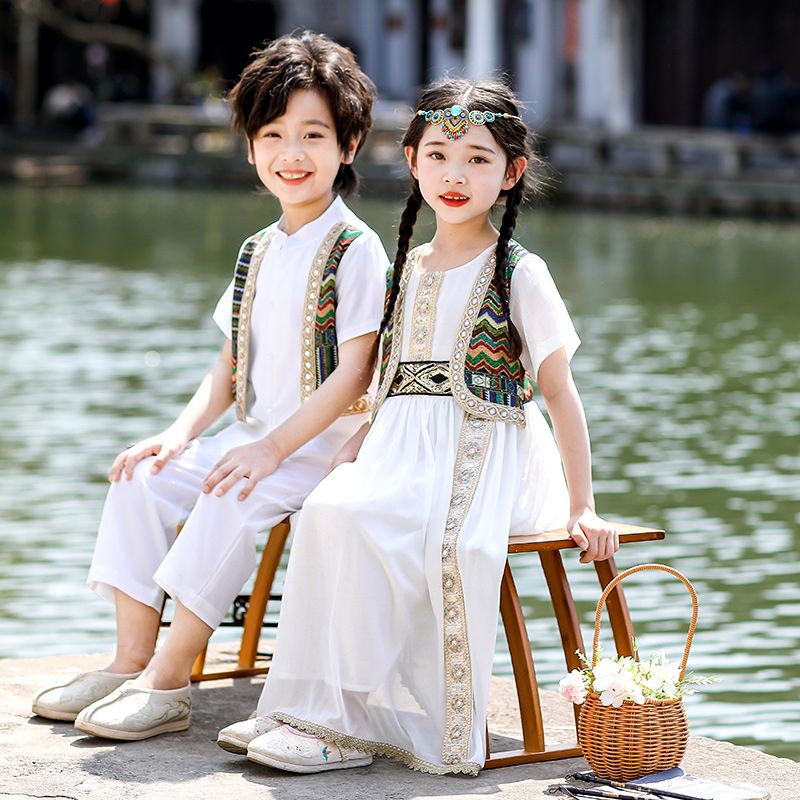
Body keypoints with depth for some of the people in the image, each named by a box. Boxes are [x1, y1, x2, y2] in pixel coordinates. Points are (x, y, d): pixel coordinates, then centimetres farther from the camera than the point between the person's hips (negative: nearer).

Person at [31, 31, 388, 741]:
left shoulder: (357, 250, -11)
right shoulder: (259, 253, 13)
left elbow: (352, 373, -17)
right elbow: (232, 365, 15)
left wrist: (273, 448, -23)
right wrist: (182, 431, -2)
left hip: (325, 441, -8)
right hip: (255, 435, 8)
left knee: (231, 499, -30)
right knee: (144, 478, -9)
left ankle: (169, 683, -26)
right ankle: (131, 661, -8)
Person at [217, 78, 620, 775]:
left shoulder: (520, 273, 0)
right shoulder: (411, 268, 17)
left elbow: (559, 391, -1)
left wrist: (581, 506, -6)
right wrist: (358, 447, 4)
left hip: (486, 456, -5)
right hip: (403, 447, 5)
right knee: (332, 509, -25)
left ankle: (355, 722, -25)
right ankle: (316, 707, -22)